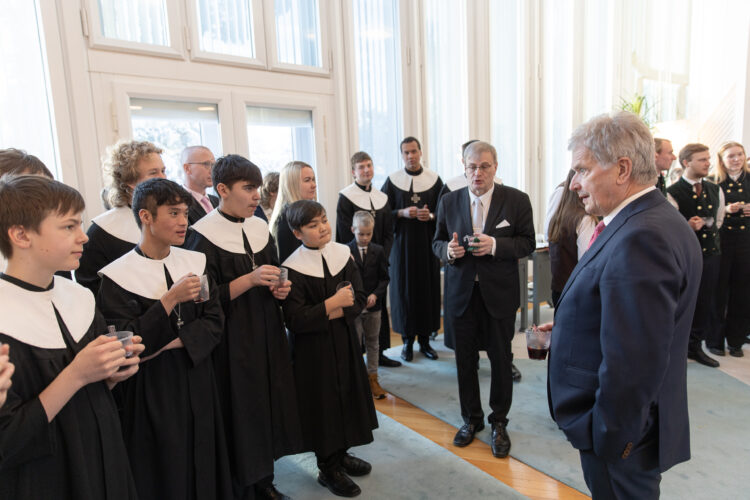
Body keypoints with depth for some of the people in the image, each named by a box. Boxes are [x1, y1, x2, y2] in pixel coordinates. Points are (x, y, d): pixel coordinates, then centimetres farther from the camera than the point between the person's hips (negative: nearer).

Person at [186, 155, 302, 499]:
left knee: (268, 403, 14)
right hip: (232, 341, -6)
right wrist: (249, 280, -23)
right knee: (241, 412, 3)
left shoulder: (259, 228, 6)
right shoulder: (204, 236, -12)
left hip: (267, 334, 6)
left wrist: (279, 288, -4)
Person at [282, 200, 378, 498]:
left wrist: (327, 313, -17)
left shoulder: (342, 253, -2)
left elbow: (358, 300, -4)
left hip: (345, 342, 5)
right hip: (313, 350, -5)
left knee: (347, 395, 16)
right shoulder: (293, 269, -16)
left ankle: (341, 454, 39)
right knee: (323, 401, 7)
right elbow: (295, 320, -20)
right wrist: (332, 304, -22)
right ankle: (328, 468, 28)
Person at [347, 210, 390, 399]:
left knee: (372, 342, 13)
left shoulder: (378, 251, 0)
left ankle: (372, 377, 26)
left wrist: (375, 295, -13)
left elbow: (384, 278, 2)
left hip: (373, 306, 3)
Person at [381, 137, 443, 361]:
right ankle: (407, 340, 14)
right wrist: (402, 213, -13)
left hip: (427, 242, 1)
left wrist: (431, 216, -13)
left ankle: (425, 339, 17)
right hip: (402, 243, -1)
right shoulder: (392, 180, 2)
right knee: (404, 289, 1)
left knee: (428, 289, 4)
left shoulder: (434, 179, 4)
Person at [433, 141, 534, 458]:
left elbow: (528, 243, -3)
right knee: (465, 360, 12)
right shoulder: (449, 202, 3)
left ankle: (499, 422, 30)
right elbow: (437, 243, 8)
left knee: (501, 359, 9)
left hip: (499, 293, -2)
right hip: (461, 292, 2)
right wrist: (448, 249, -15)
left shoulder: (517, 200, -4)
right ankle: (471, 419, 33)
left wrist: (495, 245, -21)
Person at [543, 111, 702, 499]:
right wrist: (570, 325, 8)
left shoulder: (640, 238, -28)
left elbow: (633, 362, -30)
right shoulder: (658, 221, 6)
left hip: (619, 437, -9)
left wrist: (610, 436, -21)